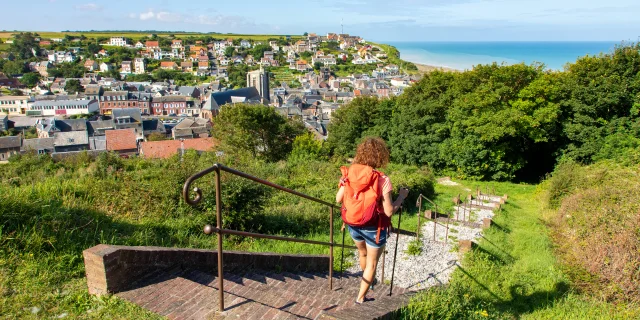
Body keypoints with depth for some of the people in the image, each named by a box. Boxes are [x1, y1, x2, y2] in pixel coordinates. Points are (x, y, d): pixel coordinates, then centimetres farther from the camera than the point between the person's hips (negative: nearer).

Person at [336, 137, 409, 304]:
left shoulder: (349, 174, -9)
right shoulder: (382, 180, -22)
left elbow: (338, 199, 1)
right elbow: (389, 211, -19)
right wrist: (402, 196, -4)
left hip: (353, 225, 5)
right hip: (373, 228, -4)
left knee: (362, 253, 32)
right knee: (372, 263, 19)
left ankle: (368, 281, 57)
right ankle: (361, 298, 30)